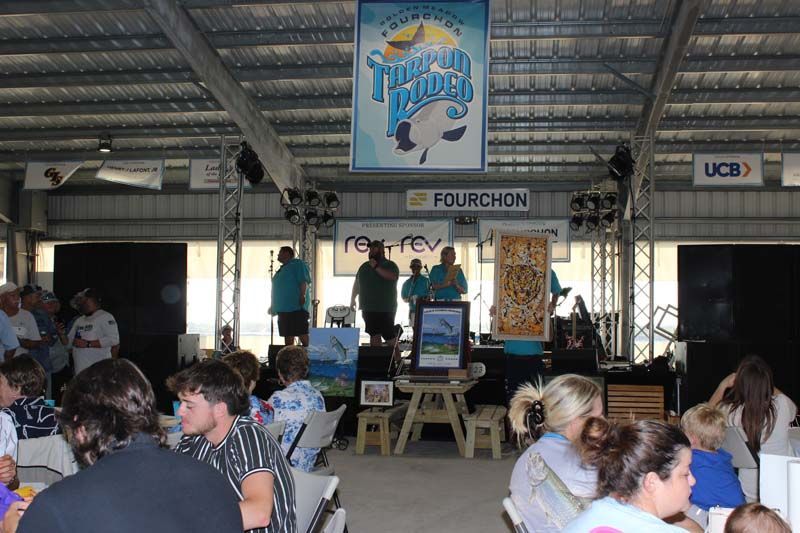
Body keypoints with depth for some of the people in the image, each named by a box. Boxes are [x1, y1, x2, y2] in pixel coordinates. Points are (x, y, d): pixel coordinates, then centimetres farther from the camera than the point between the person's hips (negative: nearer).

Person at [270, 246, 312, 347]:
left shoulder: (297, 264, -2)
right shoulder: (282, 268, 25)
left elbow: (304, 281, -14)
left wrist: (303, 296, -25)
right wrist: (273, 306, 26)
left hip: (296, 306, -9)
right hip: (283, 307, 9)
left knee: (301, 332, -12)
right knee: (287, 334, 9)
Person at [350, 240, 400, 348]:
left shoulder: (390, 265, 1)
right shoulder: (364, 266, 18)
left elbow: (393, 276, -21)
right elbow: (356, 284, 23)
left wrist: (376, 267, -22)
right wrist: (352, 299, 17)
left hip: (386, 309, -5)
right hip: (368, 308, 5)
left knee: (390, 336, -6)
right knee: (374, 335, 6)